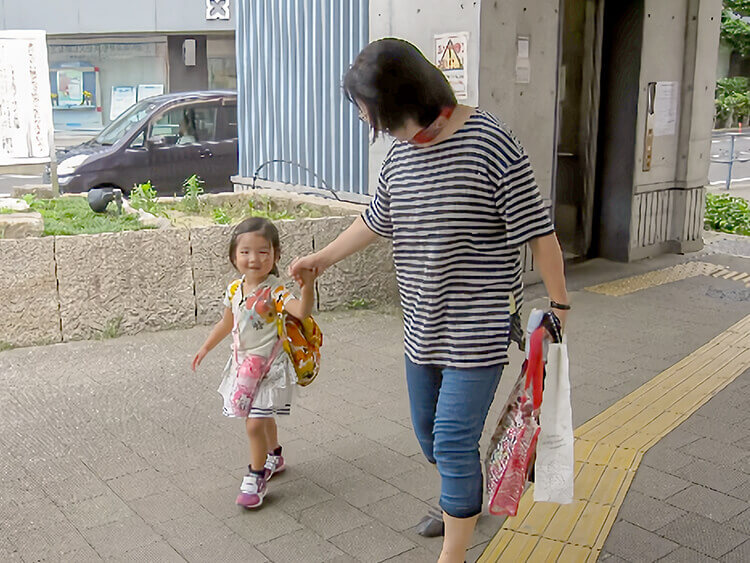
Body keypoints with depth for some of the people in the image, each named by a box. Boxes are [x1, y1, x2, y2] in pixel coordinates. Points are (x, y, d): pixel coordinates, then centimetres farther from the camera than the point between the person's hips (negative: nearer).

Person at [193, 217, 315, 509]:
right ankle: (274, 456, 46)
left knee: (255, 423, -10)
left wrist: (307, 285, -53)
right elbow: (227, 323, 18)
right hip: (243, 364, 6)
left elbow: (302, 312, -36)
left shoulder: (274, 290, -19)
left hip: (269, 367, -6)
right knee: (262, 418, 22)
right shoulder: (234, 290, 0)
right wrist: (206, 347, 25)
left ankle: (256, 477, 9)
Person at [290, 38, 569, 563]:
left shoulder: (491, 143, -18)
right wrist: (322, 258, 28)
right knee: (430, 432, 21)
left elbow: (538, 230, -15)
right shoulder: (400, 153, 4)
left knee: (453, 444, -6)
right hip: (423, 324, 8)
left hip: (479, 328, -8)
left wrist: (558, 304, -11)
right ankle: (464, 504, 48)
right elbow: (376, 220, 20)